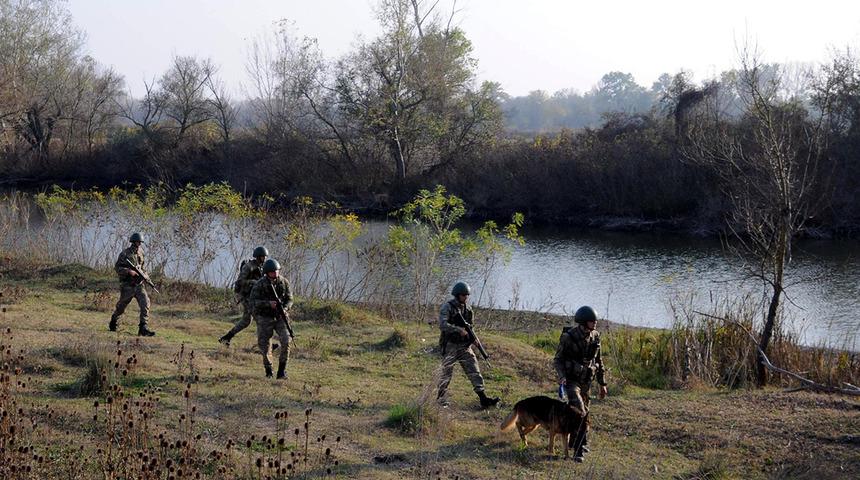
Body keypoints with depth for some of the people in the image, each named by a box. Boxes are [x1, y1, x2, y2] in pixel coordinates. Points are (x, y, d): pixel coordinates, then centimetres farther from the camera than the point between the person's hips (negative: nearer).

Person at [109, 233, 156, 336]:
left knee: (145, 303, -15)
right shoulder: (125, 254, -8)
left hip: (139, 284, 4)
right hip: (127, 285, -4)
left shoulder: (140, 253, 10)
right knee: (121, 306, 11)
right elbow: (117, 267, -10)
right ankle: (113, 323, 38)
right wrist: (129, 271, -22)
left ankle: (143, 328, -17)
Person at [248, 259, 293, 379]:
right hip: (264, 318, -2)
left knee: (286, 340, -17)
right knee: (264, 346, -1)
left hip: (280, 317, 2)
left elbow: (289, 299, 2)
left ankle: (282, 369, -7)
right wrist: (268, 303, -29)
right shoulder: (259, 284, -14)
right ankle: (268, 369, 24)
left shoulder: (284, 282, -4)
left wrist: (284, 309, -18)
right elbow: (253, 301, -16)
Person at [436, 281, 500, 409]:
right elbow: (443, 325, -23)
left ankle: (483, 399, -8)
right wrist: (459, 330, -32)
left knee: (474, 372, -4)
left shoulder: (468, 308, 10)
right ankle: (441, 401, 14)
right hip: (450, 346, -5)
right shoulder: (447, 307, -10)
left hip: (464, 346, 5)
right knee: (446, 374, 1)